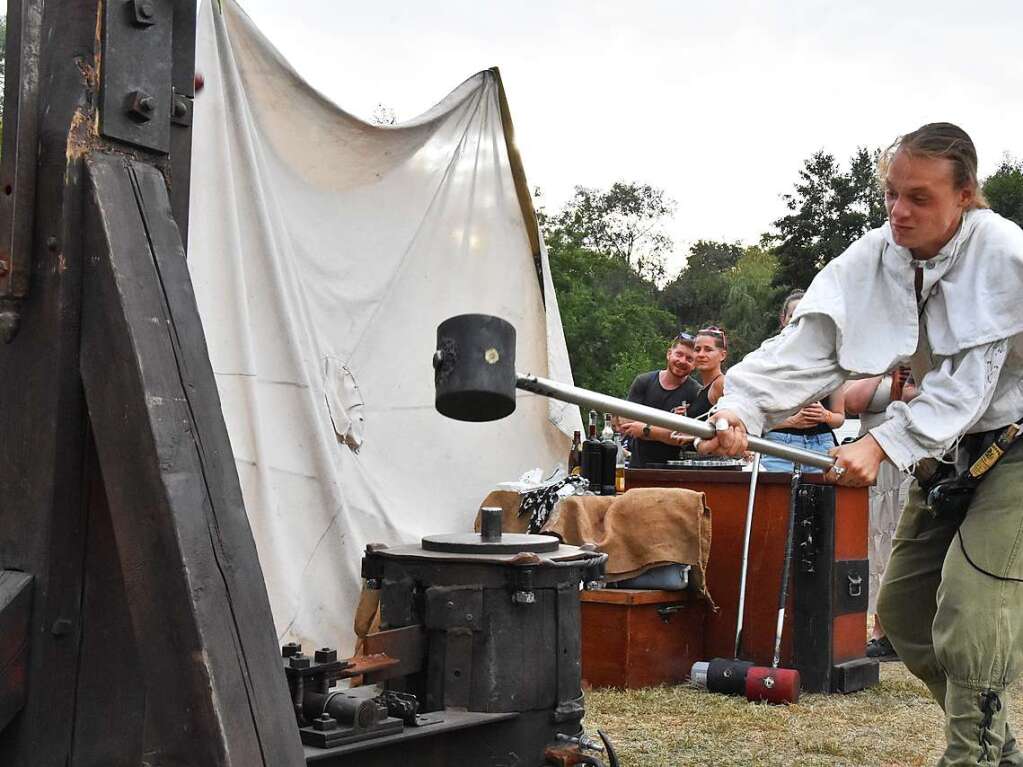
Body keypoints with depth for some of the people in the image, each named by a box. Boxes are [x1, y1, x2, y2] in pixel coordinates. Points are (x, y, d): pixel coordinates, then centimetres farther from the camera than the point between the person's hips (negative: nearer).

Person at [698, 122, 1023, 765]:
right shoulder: (870, 261, -8)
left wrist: (883, 444, -34)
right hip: (949, 449, 7)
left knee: (970, 612, -18)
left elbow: (967, 381, -26)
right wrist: (738, 410, -36)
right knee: (904, 608, 10)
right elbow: (802, 351, -19)